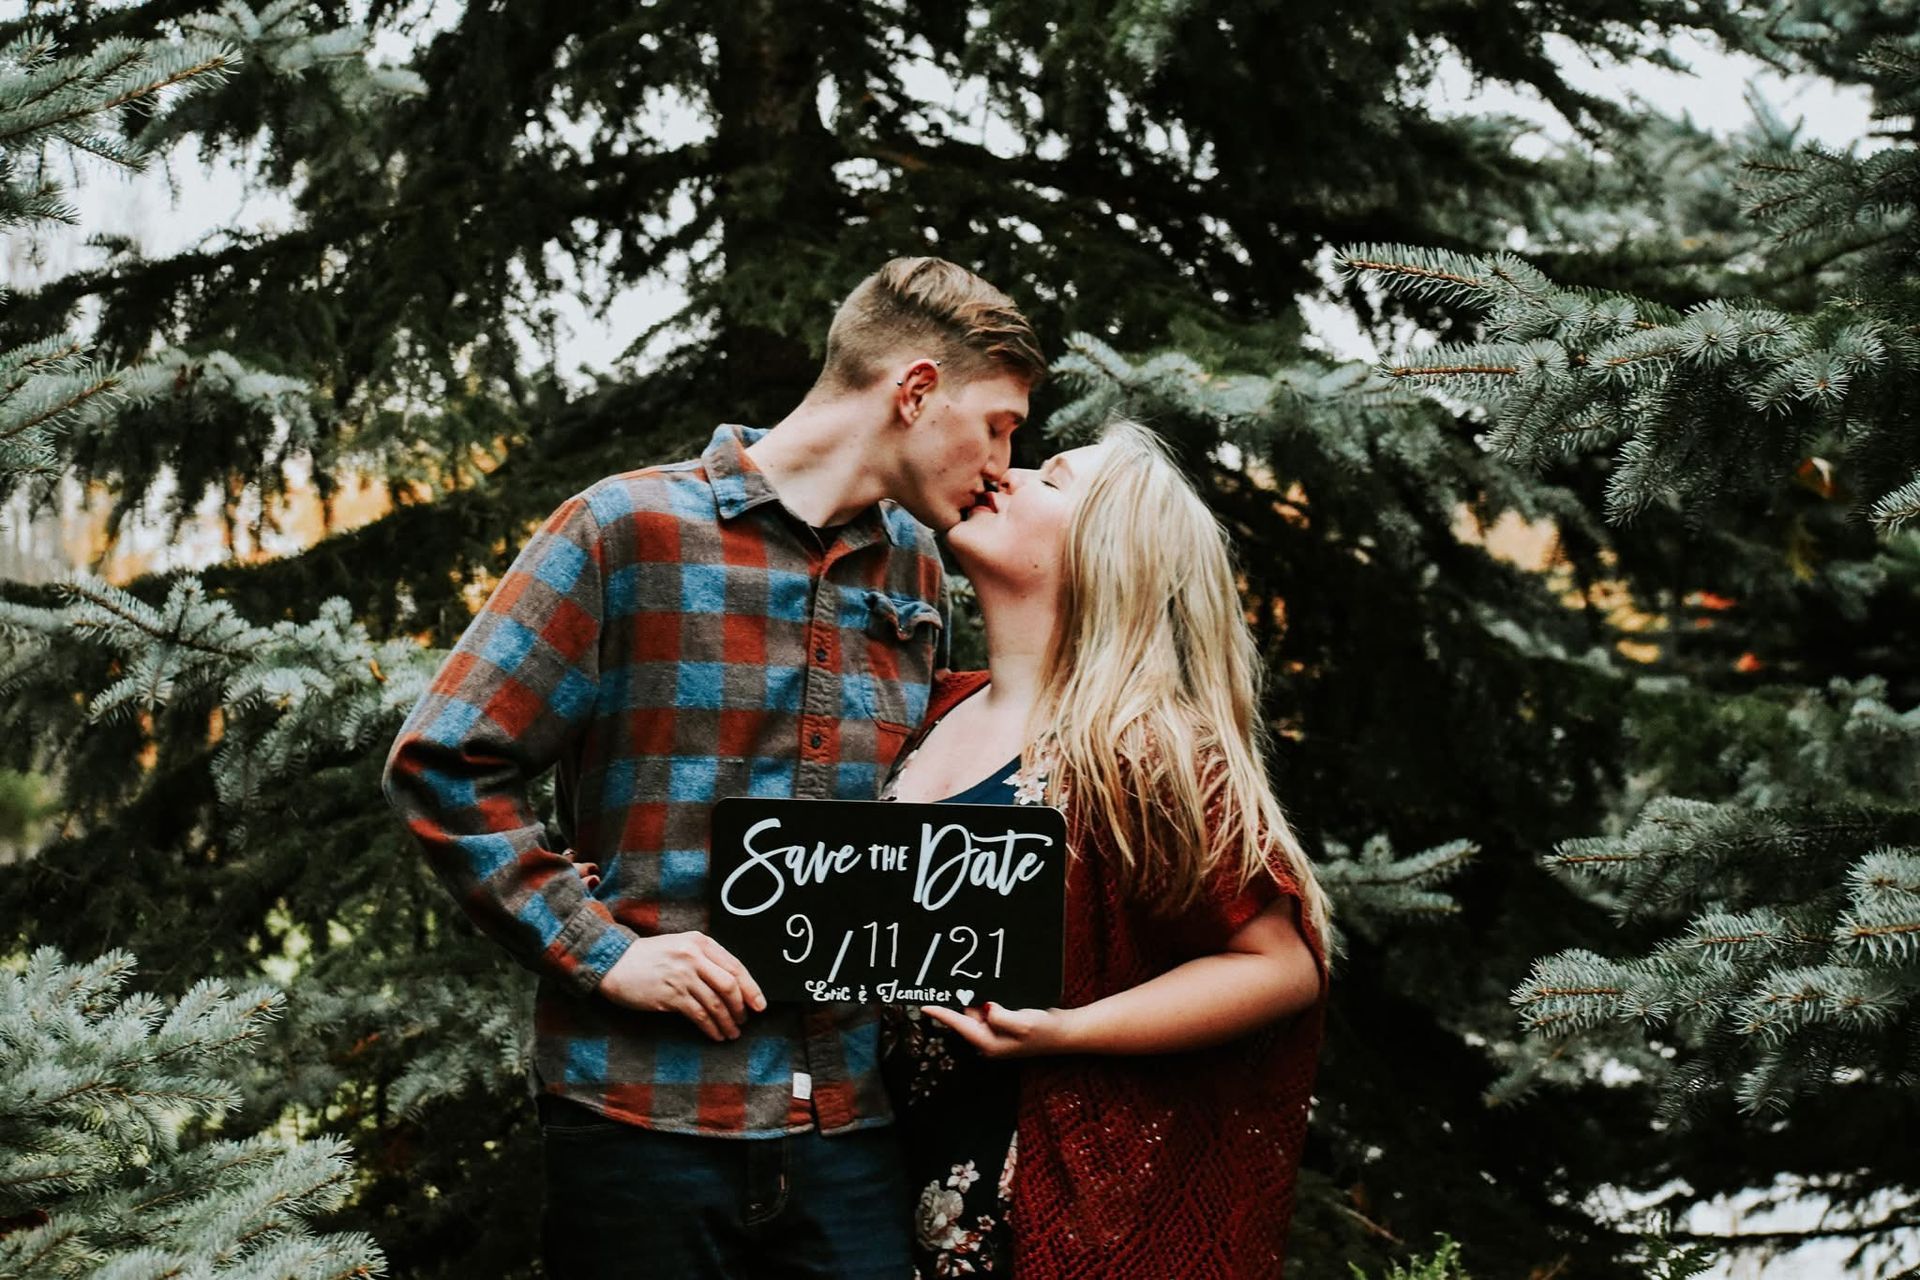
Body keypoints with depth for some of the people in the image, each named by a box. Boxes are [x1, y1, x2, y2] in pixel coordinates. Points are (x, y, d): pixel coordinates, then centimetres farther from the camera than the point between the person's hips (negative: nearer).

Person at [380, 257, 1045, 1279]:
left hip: (850, 1120, 5)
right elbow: (441, 766, -7)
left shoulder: (913, 571, 13)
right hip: (642, 1116, -5)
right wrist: (602, 953, -12)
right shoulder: (629, 530, -5)